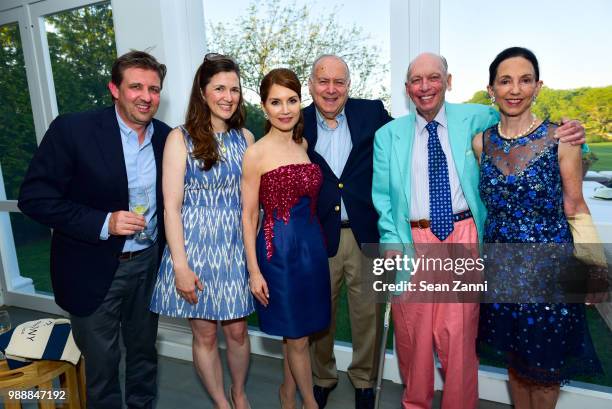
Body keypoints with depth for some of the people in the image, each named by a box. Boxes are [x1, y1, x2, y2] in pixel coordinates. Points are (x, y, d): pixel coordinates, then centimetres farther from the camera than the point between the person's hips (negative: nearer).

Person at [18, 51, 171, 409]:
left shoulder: (166, 137, -1)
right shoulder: (72, 130, -14)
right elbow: (35, 197, -14)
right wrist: (103, 223, -24)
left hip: (149, 263, 4)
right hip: (95, 269, -4)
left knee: (144, 350, 21)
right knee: (102, 362, 13)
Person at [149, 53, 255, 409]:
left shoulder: (245, 137, 5)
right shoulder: (181, 138, -7)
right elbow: (172, 206, -9)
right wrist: (180, 266, -13)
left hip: (236, 246, 3)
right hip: (195, 245, -2)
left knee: (237, 330, 13)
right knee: (205, 335, 11)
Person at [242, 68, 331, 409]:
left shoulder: (304, 144, 7)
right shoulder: (256, 153, -10)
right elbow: (249, 215, -8)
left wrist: (315, 241, 7)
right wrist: (254, 270, -9)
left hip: (312, 243, 5)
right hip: (279, 248, -5)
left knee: (297, 332, 19)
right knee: (297, 337, 10)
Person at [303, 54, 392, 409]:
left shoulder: (372, 113, 2)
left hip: (366, 233, 0)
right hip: (317, 236, 0)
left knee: (368, 314, 13)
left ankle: (364, 380, 38)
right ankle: (323, 377, 41)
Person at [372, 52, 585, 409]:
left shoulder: (477, 119, 5)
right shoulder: (388, 135, 5)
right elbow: (381, 195, 4)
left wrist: (570, 135, -9)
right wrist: (391, 241, -6)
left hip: (463, 236, 0)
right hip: (411, 240, 1)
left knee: (460, 334, 6)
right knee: (412, 331, 12)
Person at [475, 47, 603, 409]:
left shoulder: (561, 139, -9)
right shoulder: (481, 142, 0)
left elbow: (575, 207, -4)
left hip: (549, 267, -3)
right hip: (501, 267, 3)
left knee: (545, 364, 14)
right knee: (514, 356, 20)